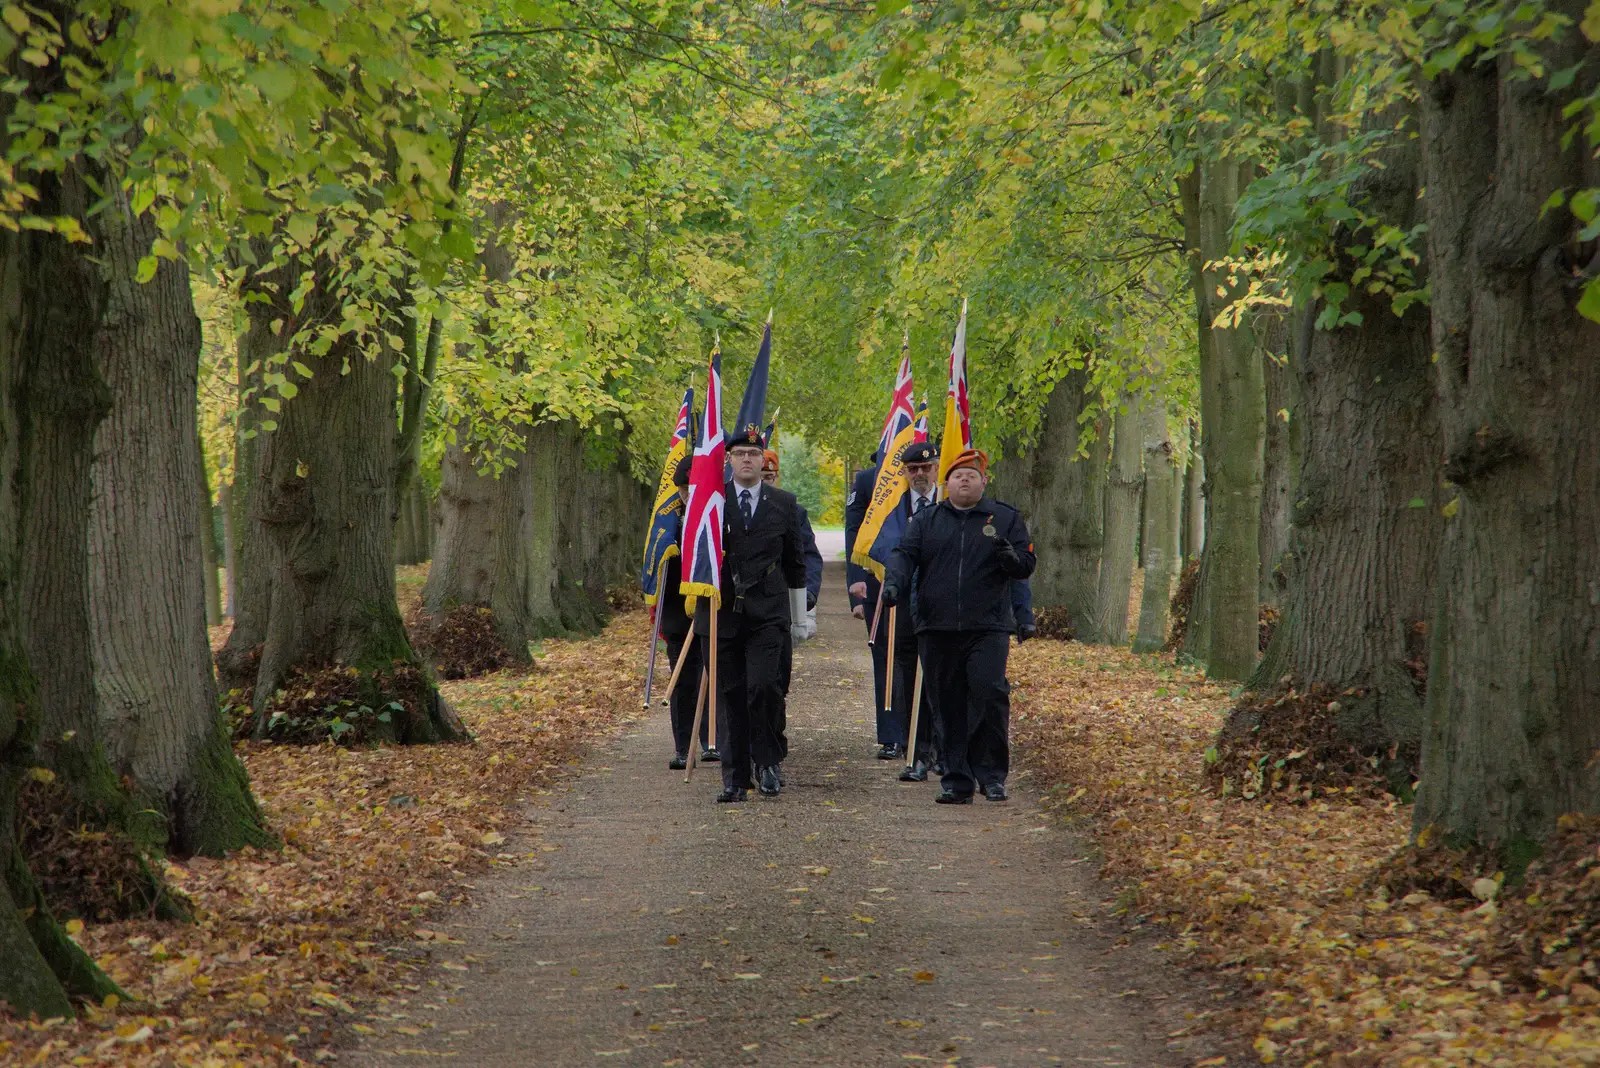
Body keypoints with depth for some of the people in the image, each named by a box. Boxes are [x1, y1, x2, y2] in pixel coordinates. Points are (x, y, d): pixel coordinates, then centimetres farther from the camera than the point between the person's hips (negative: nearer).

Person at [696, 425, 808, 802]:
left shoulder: (784, 503, 8)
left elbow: (795, 559, 15)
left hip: (767, 613, -1)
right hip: (722, 612, 1)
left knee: (764, 686, -16)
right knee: (729, 695, 3)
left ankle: (768, 761, 3)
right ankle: (735, 777, 9)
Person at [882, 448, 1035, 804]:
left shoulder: (1005, 518, 11)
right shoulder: (927, 520, 14)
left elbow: (1026, 565, 9)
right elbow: (905, 554, 3)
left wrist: (1011, 558, -14)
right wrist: (894, 585, -17)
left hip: (987, 627, -2)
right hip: (936, 628, 2)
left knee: (990, 695, -16)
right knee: (948, 706, 3)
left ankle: (992, 776, -6)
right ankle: (957, 781, 10)